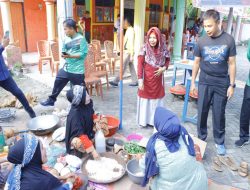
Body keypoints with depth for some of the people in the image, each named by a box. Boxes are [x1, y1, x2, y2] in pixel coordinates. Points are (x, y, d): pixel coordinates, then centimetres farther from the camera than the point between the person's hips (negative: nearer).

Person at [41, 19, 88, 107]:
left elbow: (83, 54, -18)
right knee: (58, 82, 14)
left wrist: (70, 56, -23)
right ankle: (51, 100, 34)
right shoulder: (66, 39, 6)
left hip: (77, 70, -6)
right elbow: (64, 51, 14)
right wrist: (63, 55, -10)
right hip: (66, 68, 7)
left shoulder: (81, 39, -13)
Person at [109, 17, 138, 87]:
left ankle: (116, 81, 5)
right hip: (127, 52, 10)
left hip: (128, 52, -10)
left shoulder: (130, 31, -18)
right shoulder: (129, 30, 13)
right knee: (131, 67, 12)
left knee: (123, 67, -2)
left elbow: (131, 44, -22)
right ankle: (135, 82, 18)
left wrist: (131, 55, -23)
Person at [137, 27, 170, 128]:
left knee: (157, 99, 12)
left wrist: (164, 68, -10)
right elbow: (140, 64, -15)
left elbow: (167, 60, 11)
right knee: (145, 98, 8)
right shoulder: (145, 48, -13)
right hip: (146, 79, -3)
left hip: (158, 79, 3)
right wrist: (140, 80, -21)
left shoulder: (163, 49, -5)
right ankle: (143, 120, 24)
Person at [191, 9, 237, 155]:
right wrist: (193, 82, 6)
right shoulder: (202, 41, -2)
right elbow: (197, 62, 6)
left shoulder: (228, 40, -6)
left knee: (219, 114, 7)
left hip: (222, 83, -1)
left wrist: (232, 85, -4)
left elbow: (232, 64, -2)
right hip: (205, 82, 1)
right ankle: (201, 137, 27)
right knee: (202, 112, 8)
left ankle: (220, 142, 24)